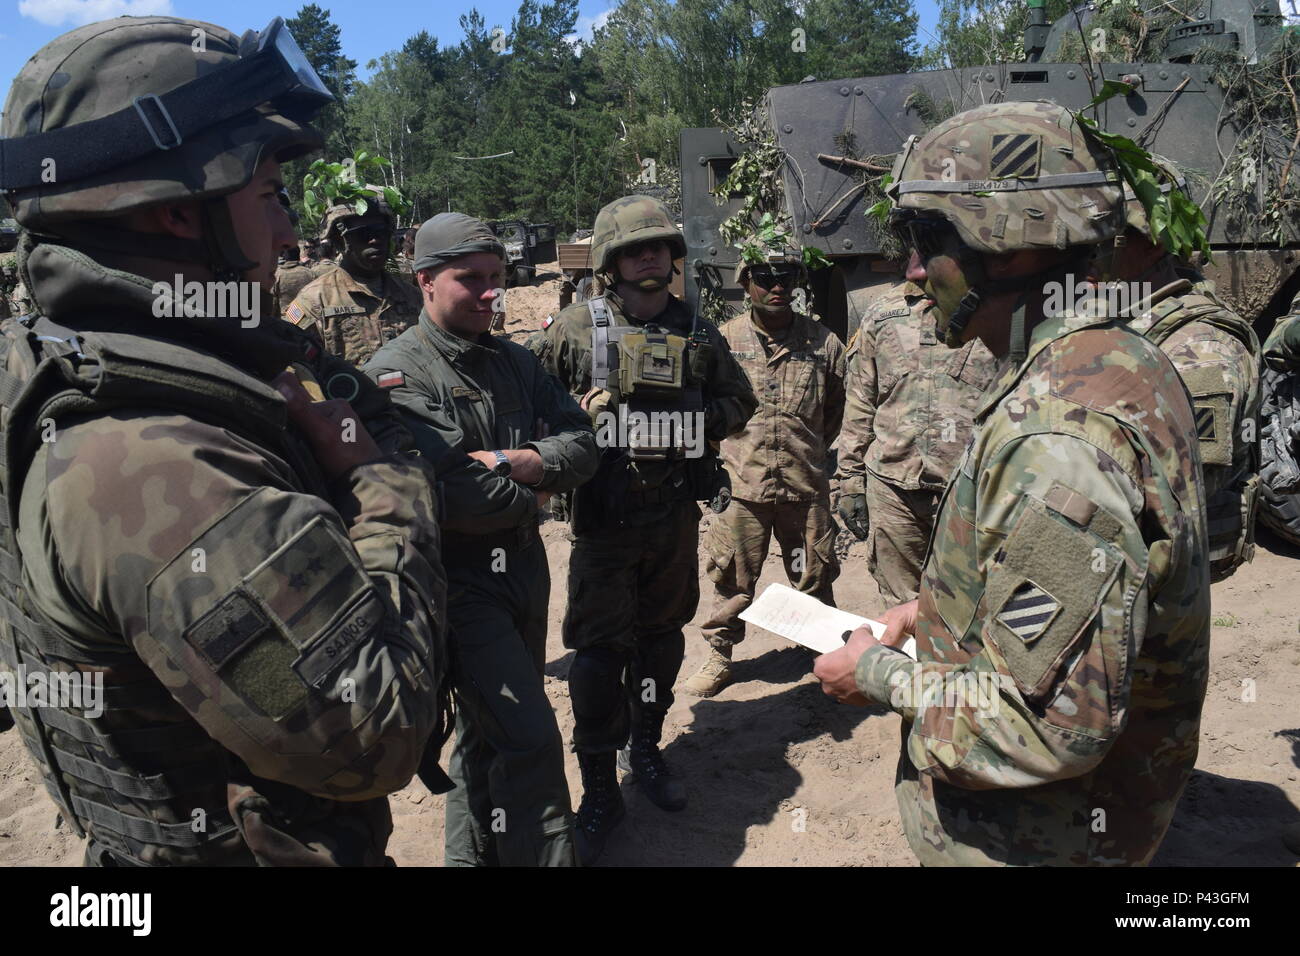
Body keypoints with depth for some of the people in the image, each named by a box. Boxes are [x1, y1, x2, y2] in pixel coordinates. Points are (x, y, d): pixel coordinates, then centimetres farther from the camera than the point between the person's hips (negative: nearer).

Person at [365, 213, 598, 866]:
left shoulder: (515, 361, 9)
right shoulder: (398, 372, -13)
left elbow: (581, 445, 0)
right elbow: (446, 492, -24)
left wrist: (518, 462, -18)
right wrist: (529, 499, -8)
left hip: (524, 566, 7)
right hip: (458, 582, -7)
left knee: (489, 734, 21)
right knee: (530, 740, -9)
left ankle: (473, 853, 39)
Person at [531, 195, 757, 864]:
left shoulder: (698, 335, 6)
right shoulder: (576, 329, -2)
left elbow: (740, 400, 14)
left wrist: (696, 425, -3)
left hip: (676, 515, 4)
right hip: (604, 519, -3)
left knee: (662, 637, 15)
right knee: (599, 651, -1)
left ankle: (645, 749, 37)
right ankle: (599, 790, 13)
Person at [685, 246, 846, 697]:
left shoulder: (823, 342, 1)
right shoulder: (722, 339, -1)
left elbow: (835, 411, 13)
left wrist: (807, 453, 12)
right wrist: (736, 452, 6)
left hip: (805, 486, 1)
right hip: (740, 486, -1)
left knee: (815, 578, 13)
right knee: (731, 579, 8)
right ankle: (718, 657, 25)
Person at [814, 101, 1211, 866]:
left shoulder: (1056, 437, -32)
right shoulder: (1126, 363, 0)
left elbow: (1051, 724, -31)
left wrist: (881, 676, -18)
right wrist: (941, 609, 6)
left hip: (1028, 835, -8)